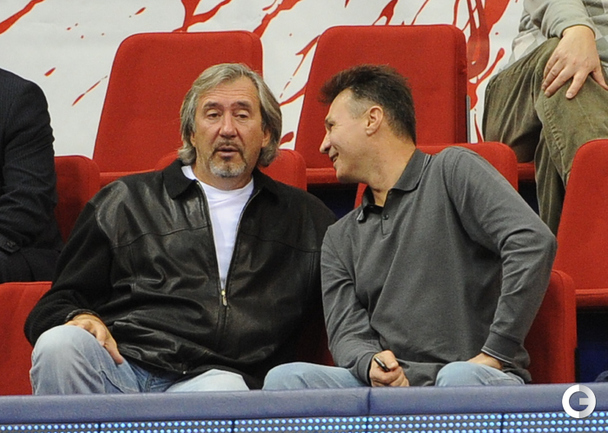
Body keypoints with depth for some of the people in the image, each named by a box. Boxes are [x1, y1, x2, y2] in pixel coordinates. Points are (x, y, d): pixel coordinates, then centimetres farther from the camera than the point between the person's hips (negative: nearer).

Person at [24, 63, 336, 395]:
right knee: (59, 345, -33)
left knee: (225, 391, -40)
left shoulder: (305, 216, 26)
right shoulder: (124, 202, 22)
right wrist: (80, 319, -6)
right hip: (119, 365, 2)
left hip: (213, 377, -1)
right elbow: (57, 304, 18)